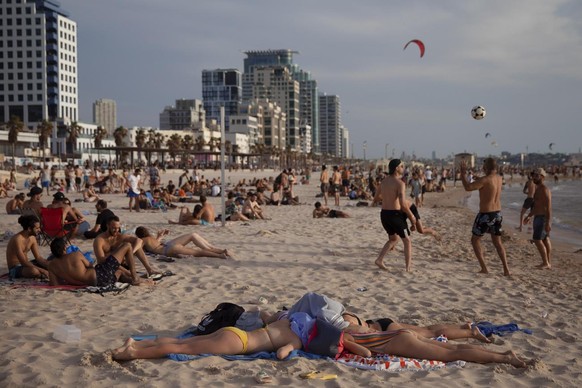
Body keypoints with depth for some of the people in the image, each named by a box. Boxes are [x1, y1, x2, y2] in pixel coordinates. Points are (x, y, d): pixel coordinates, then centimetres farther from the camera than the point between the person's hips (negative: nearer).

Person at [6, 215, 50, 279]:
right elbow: (24, 262, -29)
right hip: (15, 269, -8)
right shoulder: (17, 239, -25)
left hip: (26, 265, 8)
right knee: (34, 271, -37)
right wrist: (42, 270, -31)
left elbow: (38, 258, 2)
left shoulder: (32, 238, 1)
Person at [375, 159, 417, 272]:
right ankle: (409, 267, 10)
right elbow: (402, 203, -22)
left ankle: (379, 259, 11)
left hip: (384, 213, 7)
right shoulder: (400, 183, -15)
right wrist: (411, 216, -10)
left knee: (393, 239, 25)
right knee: (407, 240, 11)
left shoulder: (383, 181, 7)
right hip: (395, 214, -7)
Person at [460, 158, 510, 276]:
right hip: (497, 213, 7)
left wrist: (463, 173, -12)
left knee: (475, 240, 9)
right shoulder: (499, 178, 5)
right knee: (497, 242, 16)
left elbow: (467, 187, -23)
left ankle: (484, 268, 3)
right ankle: (506, 269, 10)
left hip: (485, 214, -7)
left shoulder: (485, 180, -19)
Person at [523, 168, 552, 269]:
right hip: (539, 217, 10)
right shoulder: (538, 189, 14)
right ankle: (548, 263, 14)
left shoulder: (544, 189, -17)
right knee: (545, 240, 10)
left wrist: (548, 222, -26)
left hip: (543, 218, -10)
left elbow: (549, 207, -22)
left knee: (537, 240, -10)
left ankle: (545, 262, -4)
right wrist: (529, 216, 21)